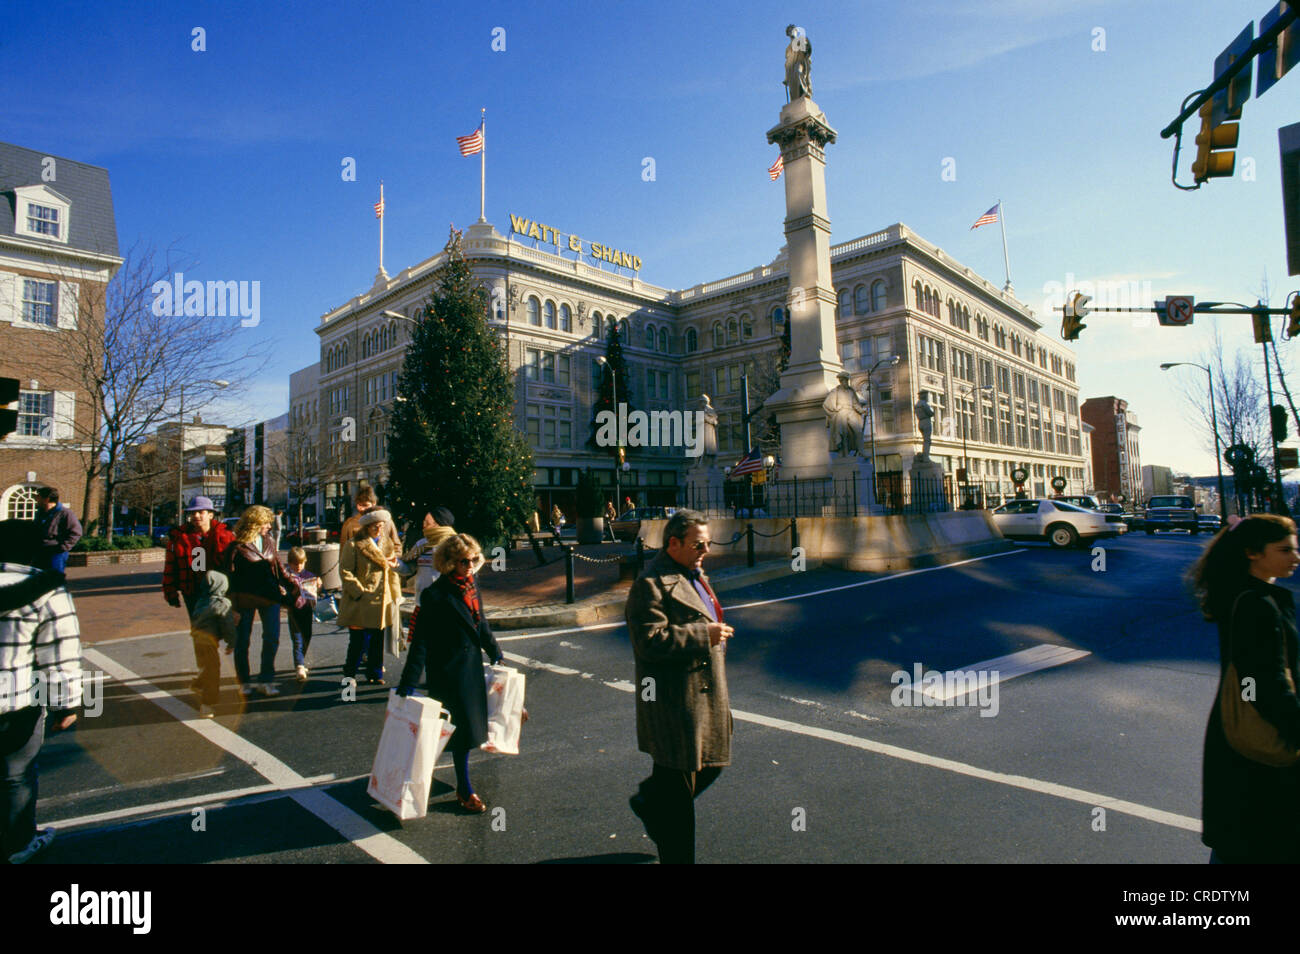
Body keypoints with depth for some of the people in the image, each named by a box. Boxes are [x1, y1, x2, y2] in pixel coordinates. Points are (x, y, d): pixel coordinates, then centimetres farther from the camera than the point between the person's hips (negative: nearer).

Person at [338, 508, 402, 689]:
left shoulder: (387, 545, 13)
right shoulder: (353, 545, -5)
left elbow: (393, 571, 16)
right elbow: (345, 572, -8)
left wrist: (396, 596, 10)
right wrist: (359, 592, -14)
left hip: (381, 600, 5)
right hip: (360, 601, -5)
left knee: (377, 639, 11)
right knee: (358, 640, -2)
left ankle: (375, 674, 22)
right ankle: (349, 674, 16)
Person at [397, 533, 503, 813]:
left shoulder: (471, 585, 4)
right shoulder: (436, 595, -20)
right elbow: (421, 640, -20)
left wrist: (496, 653, 26)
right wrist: (409, 682, -21)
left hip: (472, 666, 8)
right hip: (448, 671, -7)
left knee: (472, 724, 15)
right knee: (463, 727, 1)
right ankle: (464, 790, 18)